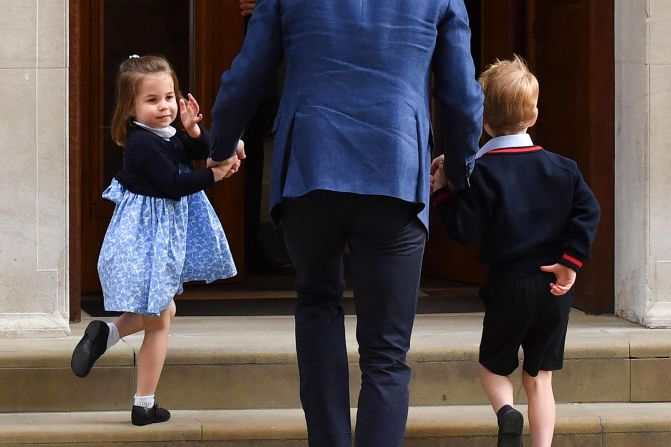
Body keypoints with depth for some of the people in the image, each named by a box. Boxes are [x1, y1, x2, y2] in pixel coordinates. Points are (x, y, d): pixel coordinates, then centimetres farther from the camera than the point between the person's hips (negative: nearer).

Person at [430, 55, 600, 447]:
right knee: (540, 377, 11)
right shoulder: (561, 168, 3)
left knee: (494, 366, 14)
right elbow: (588, 211, -5)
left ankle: (506, 412, -17)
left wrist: (442, 193, -2)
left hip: (508, 286, -3)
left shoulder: (482, 172, -10)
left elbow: (464, 230, -14)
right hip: (554, 288, 3)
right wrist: (571, 262, -5)